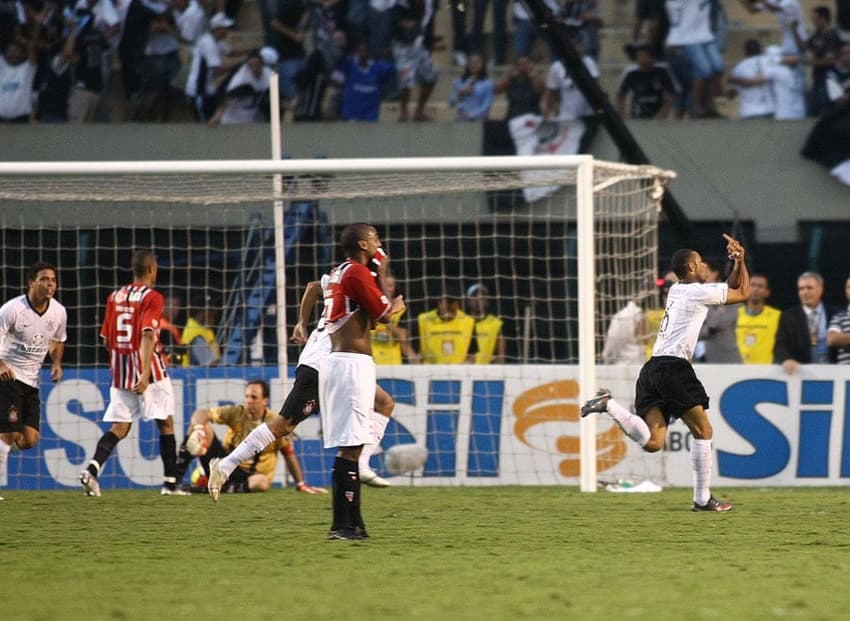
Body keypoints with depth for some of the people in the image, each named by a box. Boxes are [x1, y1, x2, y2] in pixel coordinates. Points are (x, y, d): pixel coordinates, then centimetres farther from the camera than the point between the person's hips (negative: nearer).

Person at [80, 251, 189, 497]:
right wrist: (145, 373, -27)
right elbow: (147, 335, -20)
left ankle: (93, 468, -17)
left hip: (120, 371, 5)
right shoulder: (151, 297, -8)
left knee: (120, 427, 6)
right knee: (166, 423, 7)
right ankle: (170, 482, 8)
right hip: (147, 367, -5)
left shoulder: (115, 296, 10)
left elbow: (106, 339, 13)